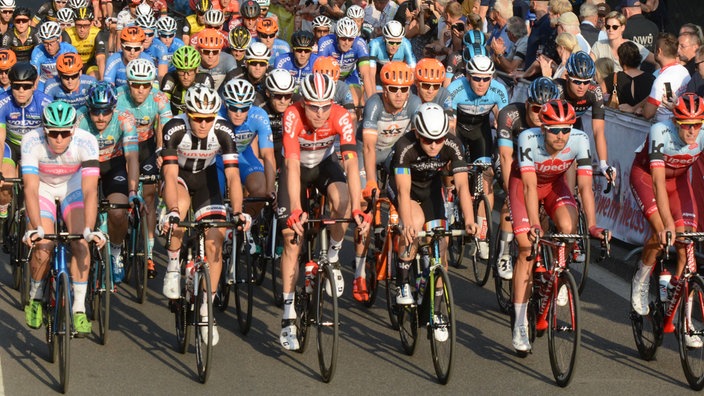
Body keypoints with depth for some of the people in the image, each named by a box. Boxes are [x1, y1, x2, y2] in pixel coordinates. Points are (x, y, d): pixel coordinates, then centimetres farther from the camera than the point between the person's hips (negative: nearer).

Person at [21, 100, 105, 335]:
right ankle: (35, 298, 13)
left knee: (80, 243, -19)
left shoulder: (86, 142, -33)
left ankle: (79, 309, -6)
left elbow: (90, 190, -39)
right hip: (43, 186, 0)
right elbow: (30, 188, -37)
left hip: (74, 184, 0)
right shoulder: (32, 142, -33)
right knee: (42, 248, -16)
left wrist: (89, 229, -50)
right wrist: (36, 228, -49)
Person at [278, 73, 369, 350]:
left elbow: (351, 163, -37)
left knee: (342, 201, -33)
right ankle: (288, 318, 0)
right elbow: (293, 165, -40)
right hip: (298, 168, -1)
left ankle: (333, 256, -5)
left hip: (324, 164, 1)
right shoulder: (292, 116, -33)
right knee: (291, 239, -7)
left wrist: (357, 209, -47)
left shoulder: (341, 118, -30)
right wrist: (296, 210, -50)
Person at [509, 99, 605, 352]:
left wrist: (592, 226, -39)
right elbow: (530, 186, -36)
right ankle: (520, 325, -7)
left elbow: (585, 186, -30)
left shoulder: (579, 141, -29)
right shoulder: (528, 139, -34)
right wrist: (534, 225, -47)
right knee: (527, 250, -12)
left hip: (555, 183, 2)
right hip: (523, 182, -2)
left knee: (568, 227, -29)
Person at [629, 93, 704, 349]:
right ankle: (640, 283, 2)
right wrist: (667, 224, -48)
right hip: (645, 175, -3)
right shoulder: (660, 132, -35)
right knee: (661, 231, -27)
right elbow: (658, 180, -40)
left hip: (678, 179, 3)